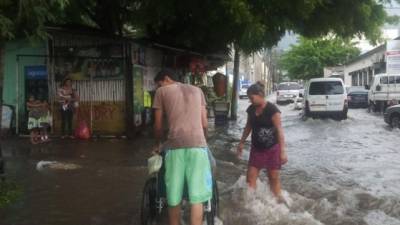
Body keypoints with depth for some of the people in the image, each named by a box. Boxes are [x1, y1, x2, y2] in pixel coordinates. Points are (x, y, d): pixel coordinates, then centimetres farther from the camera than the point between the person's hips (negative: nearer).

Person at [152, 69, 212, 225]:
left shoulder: (161, 92, 13)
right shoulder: (197, 90, 21)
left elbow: (158, 125, 12)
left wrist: (159, 143, 31)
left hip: (175, 145, -1)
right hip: (198, 144, 2)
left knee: (174, 198, 8)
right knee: (197, 197, 1)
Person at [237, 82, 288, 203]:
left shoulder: (272, 109, -17)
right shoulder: (251, 109, 1)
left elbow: (279, 130, -18)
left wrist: (282, 151, -21)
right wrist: (242, 143, 19)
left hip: (272, 149, -5)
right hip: (256, 149, 5)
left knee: (274, 177, 5)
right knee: (250, 177, -1)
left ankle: (278, 199, 18)